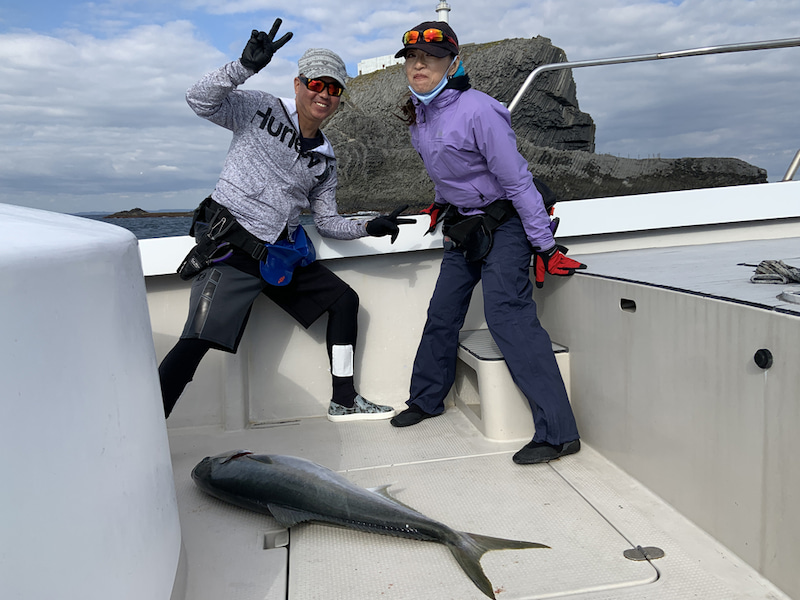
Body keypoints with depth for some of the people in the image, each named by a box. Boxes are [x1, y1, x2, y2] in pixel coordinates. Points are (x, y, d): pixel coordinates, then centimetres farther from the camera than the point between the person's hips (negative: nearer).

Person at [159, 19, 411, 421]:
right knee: (196, 342, -19)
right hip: (229, 247, -7)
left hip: (281, 252, 7)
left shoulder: (324, 158, 13)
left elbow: (327, 221, 15)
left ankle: (344, 401, 22)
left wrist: (368, 228, -1)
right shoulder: (261, 110, -2)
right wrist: (245, 67, -29)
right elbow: (200, 101, -15)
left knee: (344, 300, 10)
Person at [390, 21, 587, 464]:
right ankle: (426, 399, 33)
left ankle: (558, 432, -19)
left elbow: (516, 180, -21)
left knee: (507, 315, -20)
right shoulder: (418, 115, 3)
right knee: (442, 313, 13)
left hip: (502, 226, -8)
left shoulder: (477, 111, -21)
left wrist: (544, 245, -21)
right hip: (462, 228, 8)